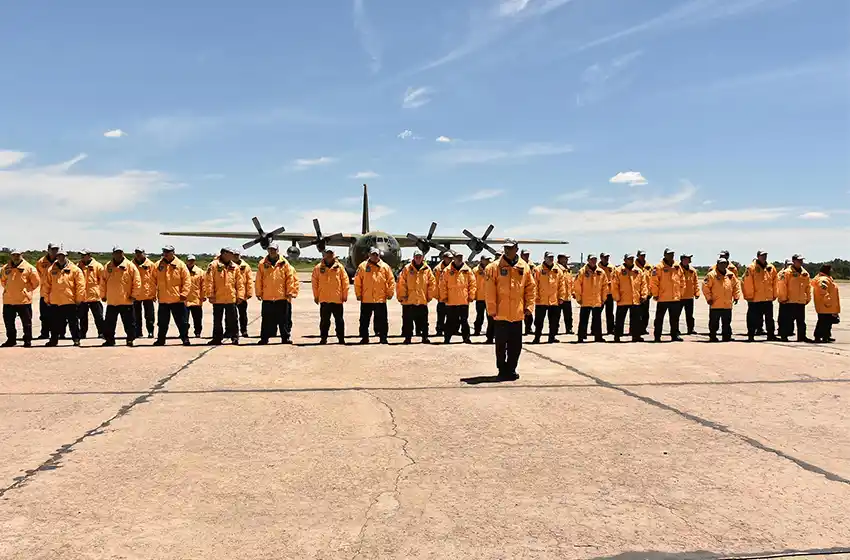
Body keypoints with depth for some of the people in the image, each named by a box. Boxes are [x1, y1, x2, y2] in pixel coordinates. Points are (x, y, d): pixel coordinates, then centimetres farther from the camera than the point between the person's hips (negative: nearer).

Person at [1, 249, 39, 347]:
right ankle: (11, 340, 24)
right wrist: (8, 289, 14)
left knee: (26, 322, 3)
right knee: (8, 322, 12)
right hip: (8, 300, 4)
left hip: (24, 300, -4)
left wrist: (27, 290, 1)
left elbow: (36, 282, 0)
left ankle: (27, 340, 12)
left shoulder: (28, 268, -5)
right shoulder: (5, 268, 7)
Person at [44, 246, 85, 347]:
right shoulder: (51, 270, 8)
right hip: (55, 301, 3)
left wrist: (79, 299, -7)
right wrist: (47, 298, 8)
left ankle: (76, 339, 12)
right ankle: (54, 340, 23)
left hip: (70, 301, -3)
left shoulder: (74, 269, -2)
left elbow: (80, 285, -4)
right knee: (55, 323, 12)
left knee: (73, 322, 3)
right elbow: (48, 285, 12)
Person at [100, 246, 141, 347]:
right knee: (109, 323, 10)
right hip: (111, 301, 3)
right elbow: (103, 282, 13)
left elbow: (137, 281, -5)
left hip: (126, 301, -3)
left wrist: (134, 295, -8)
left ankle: (130, 340, 11)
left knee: (129, 322, 2)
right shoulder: (108, 267, 7)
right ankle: (109, 340, 21)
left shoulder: (130, 266, -3)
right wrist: (103, 295, 10)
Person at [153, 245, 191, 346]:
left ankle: (185, 339, 11)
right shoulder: (158, 265, 5)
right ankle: (160, 340, 23)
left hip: (177, 299, -3)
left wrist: (184, 293, -12)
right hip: (163, 299, 3)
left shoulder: (180, 264, -3)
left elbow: (187, 280, -5)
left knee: (181, 322, 2)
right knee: (162, 322, 13)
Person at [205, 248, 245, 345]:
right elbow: (209, 281, -6)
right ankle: (217, 338, 18)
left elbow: (240, 282, 7)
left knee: (232, 320, 4)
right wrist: (210, 295, -11)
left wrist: (240, 295, 0)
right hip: (217, 299, -1)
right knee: (217, 320, 9)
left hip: (231, 299, 1)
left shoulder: (234, 267, 7)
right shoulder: (214, 265, -3)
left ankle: (235, 337, 11)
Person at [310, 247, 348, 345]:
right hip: (324, 299, 1)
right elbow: (315, 283, 6)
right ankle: (323, 338, 16)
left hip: (337, 299, -1)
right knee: (324, 320, 8)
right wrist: (316, 296, 3)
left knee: (339, 320, 5)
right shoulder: (318, 268, 4)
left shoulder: (339, 267, 2)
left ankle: (341, 338, 12)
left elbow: (345, 281, 2)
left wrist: (344, 295, -1)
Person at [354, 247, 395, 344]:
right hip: (366, 299, 0)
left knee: (382, 321, 5)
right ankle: (364, 338, 18)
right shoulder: (363, 266, 1)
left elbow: (391, 281, 5)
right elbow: (357, 281, 1)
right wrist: (358, 294, -2)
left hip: (381, 299, 0)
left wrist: (389, 293, -1)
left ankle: (383, 338, 13)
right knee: (364, 321, 8)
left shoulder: (385, 267, 3)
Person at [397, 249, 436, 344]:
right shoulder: (407, 269, 0)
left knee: (423, 321, 6)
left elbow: (432, 283, 7)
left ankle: (425, 337, 15)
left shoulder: (427, 269, 5)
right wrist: (402, 295, -5)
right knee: (408, 321, 4)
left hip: (423, 301, 1)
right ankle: (407, 338, 12)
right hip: (408, 301, -1)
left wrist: (429, 296, 3)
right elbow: (401, 283, -1)